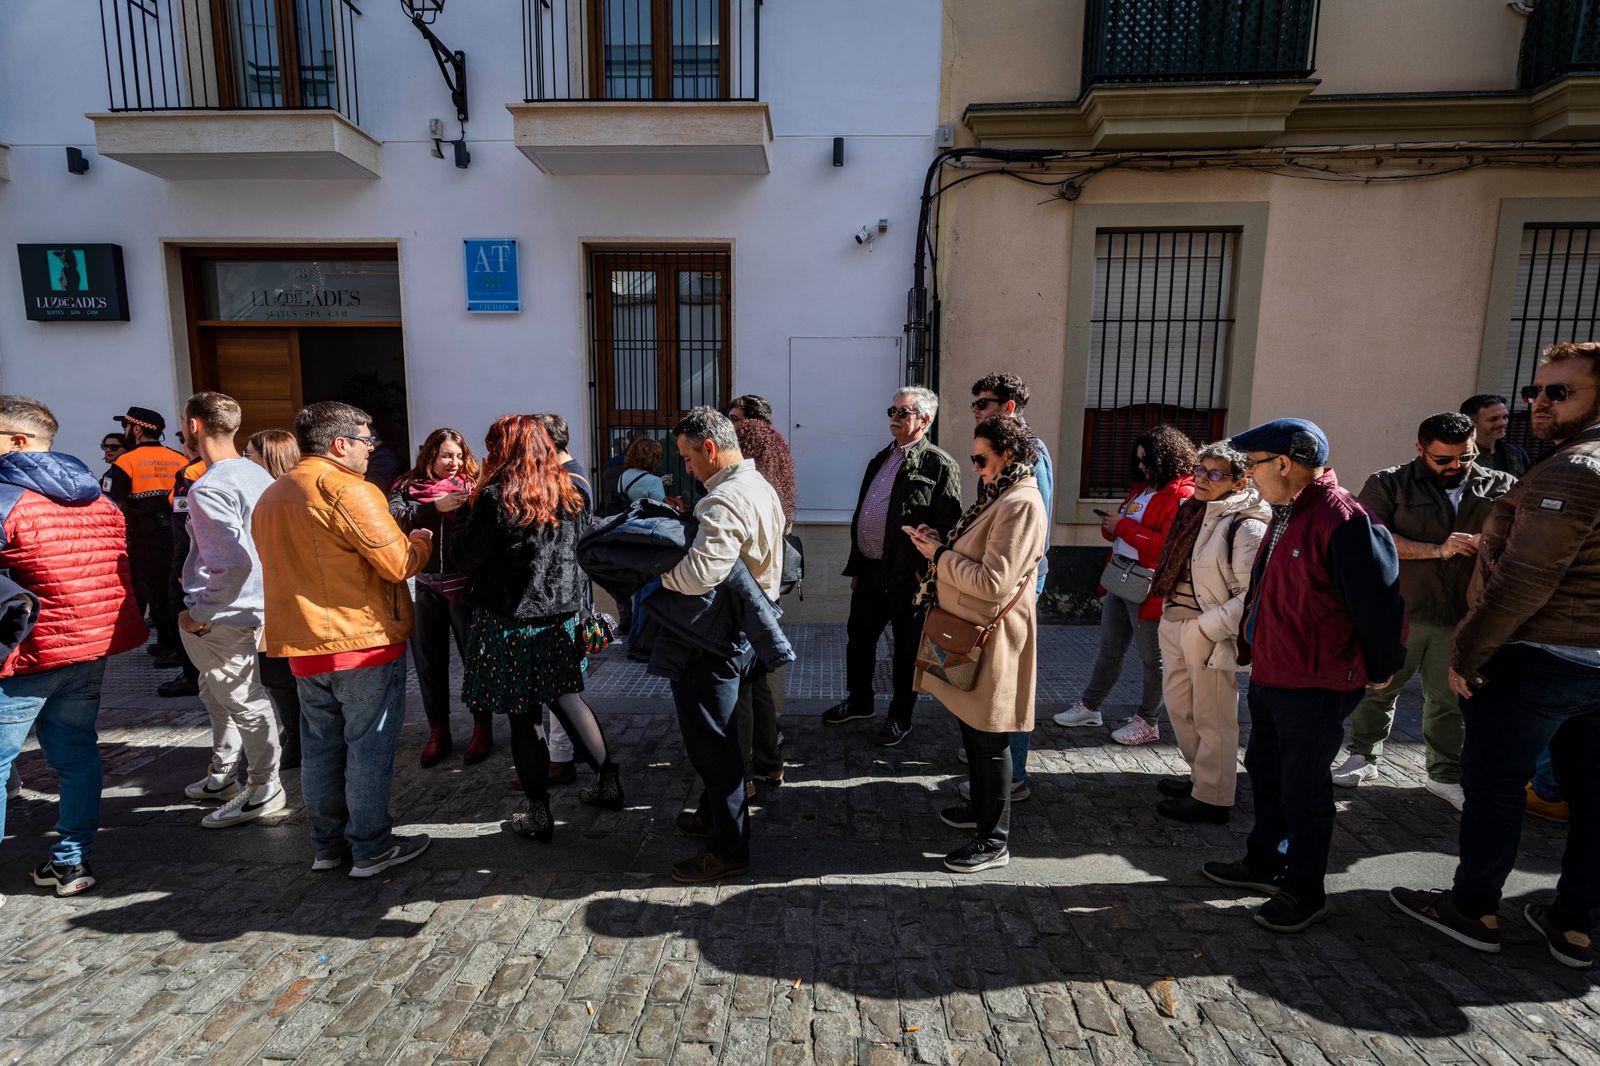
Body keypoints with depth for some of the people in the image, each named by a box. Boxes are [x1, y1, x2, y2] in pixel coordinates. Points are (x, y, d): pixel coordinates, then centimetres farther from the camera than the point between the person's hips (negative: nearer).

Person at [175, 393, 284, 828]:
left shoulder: (208, 488, -22)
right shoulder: (257, 474, 5)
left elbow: (235, 563, -30)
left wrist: (200, 613, -18)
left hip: (218, 618, -9)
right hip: (250, 607, 9)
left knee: (245, 703, 4)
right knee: (216, 695, 25)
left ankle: (265, 788, 18)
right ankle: (221, 776, 40)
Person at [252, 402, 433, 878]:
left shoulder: (271, 496, 13)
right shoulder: (349, 490, -17)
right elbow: (399, 564, -20)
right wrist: (421, 540, 0)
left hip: (303, 644, 8)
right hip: (364, 641, -8)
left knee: (320, 746, 16)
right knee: (369, 747, 3)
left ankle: (327, 844, 28)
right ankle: (371, 847, 13)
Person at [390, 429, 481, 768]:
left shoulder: (472, 485, 0)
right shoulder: (408, 486, 4)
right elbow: (395, 518, -14)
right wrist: (436, 507, -24)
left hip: (464, 584, -2)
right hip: (426, 586, 2)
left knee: (475, 655, 6)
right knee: (428, 660, 11)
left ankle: (482, 727, 22)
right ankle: (438, 731, 27)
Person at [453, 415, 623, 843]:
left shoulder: (497, 498, -15)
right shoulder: (567, 493, 3)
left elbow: (467, 557, -8)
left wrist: (460, 528, 10)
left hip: (510, 619, -5)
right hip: (561, 614, 6)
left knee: (524, 716, 6)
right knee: (566, 698, 19)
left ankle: (539, 815, 18)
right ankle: (609, 781, 24)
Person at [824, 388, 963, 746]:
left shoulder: (939, 465, -10)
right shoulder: (880, 460, 14)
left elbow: (946, 527, -15)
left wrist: (925, 573, -17)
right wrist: (856, 566, 15)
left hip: (908, 578, -7)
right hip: (870, 571, 8)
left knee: (906, 649, 8)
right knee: (859, 637, 18)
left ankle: (900, 718, 24)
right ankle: (859, 701, 37)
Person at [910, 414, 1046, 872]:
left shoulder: (1021, 504, -20)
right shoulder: (999, 496, 12)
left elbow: (993, 582, -25)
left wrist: (941, 554, -15)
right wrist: (942, 544, 2)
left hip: (992, 638, -10)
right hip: (969, 633, 10)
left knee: (989, 738, 2)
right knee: (971, 725, 22)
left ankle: (994, 840, 18)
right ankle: (981, 806, 41)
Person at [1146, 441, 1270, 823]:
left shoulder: (1246, 527, -16)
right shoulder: (1193, 511, 10)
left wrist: (1205, 627, -19)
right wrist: (1170, 618, 15)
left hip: (1210, 634, -9)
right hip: (1174, 624, 9)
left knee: (1212, 718, 5)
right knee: (1178, 706, 20)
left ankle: (1211, 798, 20)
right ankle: (1203, 776, 39)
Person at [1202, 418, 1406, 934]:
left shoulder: (1342, 521, -22)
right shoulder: (1286, 514, 9)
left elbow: (1378, 602, -18)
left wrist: (1379, 671, -7)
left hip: (1315, 687, -10)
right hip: (1268, 675, 10)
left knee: (1303, 790, 6)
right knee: (1265, 772, 21)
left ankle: (1305, 891, 25)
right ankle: (1264, 863, 39)